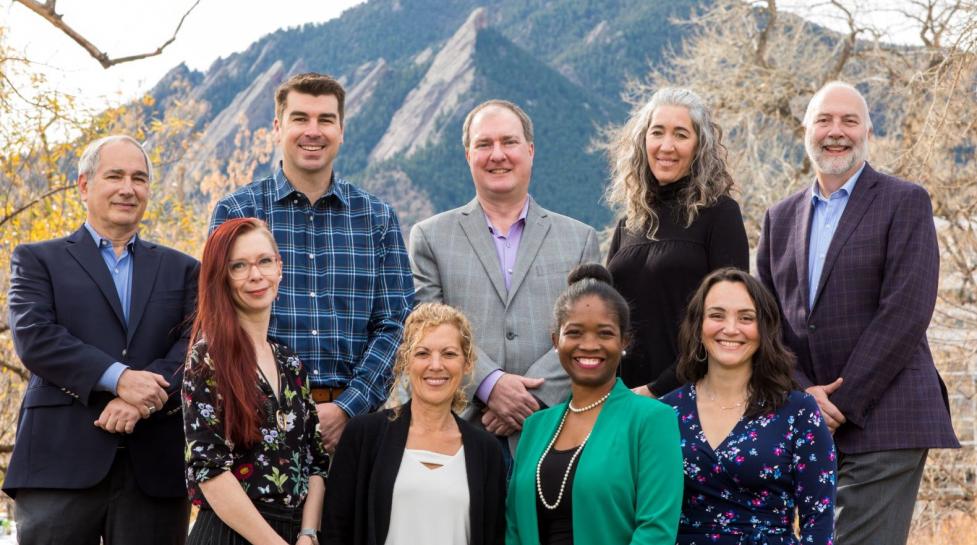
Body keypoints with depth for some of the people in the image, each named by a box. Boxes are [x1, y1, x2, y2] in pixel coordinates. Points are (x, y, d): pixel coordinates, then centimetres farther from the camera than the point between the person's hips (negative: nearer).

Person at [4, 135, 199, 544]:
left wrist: (145, 395, -15)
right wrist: (118, 378, -16)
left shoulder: (181, 269, 18)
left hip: (155, 467, 2)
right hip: (61, 461, -2)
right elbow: (33, 338, -5)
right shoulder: (37, 260, 11)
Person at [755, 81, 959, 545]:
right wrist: (803, 393, -7)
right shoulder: (781, 218, 16)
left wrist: (844, 400, -13)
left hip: (884, 419, -5)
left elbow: (906, 311, -10)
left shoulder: (906, 203, 0)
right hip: (803, 423, 5)